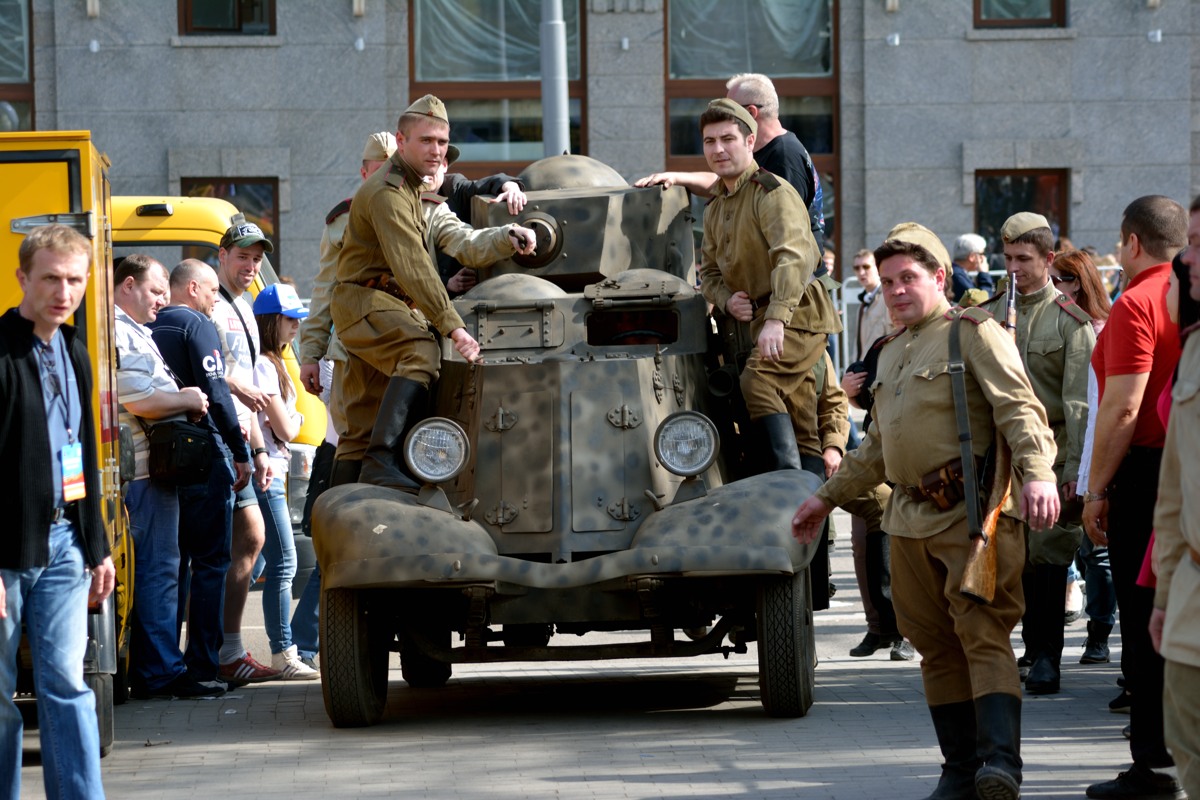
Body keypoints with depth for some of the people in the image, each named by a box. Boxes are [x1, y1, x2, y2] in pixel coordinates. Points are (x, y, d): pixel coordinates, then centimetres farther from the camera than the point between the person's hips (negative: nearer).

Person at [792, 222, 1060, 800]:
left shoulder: (973, 333, -1)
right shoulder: (892, 354, 24)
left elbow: (1019, 409, -14)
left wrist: (1036, 473, -30)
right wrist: (827, 497, 33)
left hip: (971, 512, -8)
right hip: (910, 518, 8)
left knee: (982, 634, -16)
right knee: (936, 646, 6)